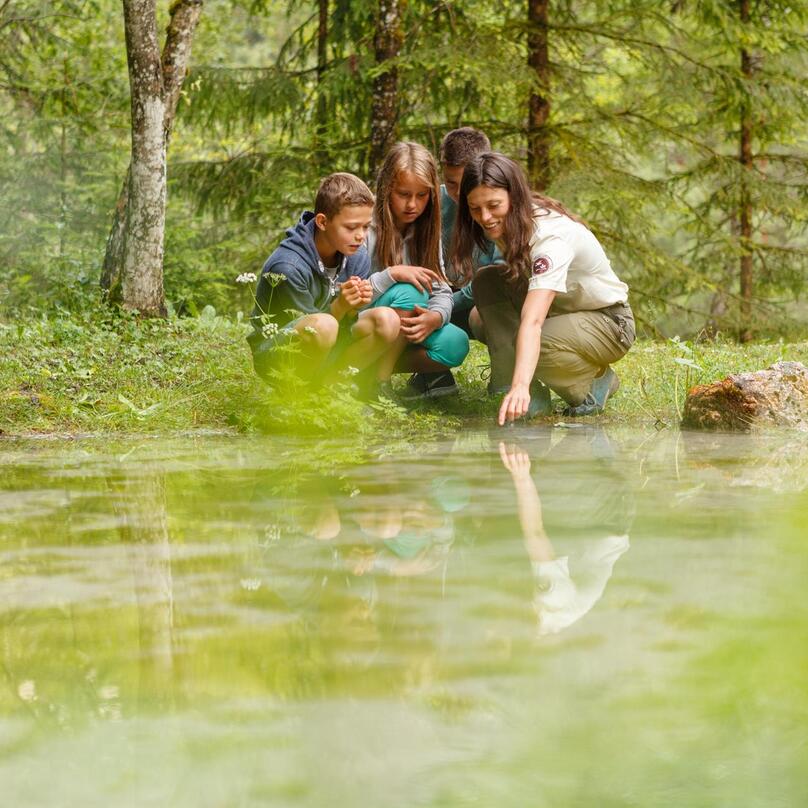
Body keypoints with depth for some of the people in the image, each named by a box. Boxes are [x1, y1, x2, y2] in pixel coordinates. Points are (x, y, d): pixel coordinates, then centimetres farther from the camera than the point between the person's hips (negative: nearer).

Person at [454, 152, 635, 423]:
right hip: (559, 309, 8)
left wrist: (521, 385, -58)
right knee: (486, 281, -13)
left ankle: (597, 381, -2)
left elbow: (532, 322, -47)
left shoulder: (551, 236, -34)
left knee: (534, 346, -35)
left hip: (609, 322, -8)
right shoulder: (508, 222, -10)